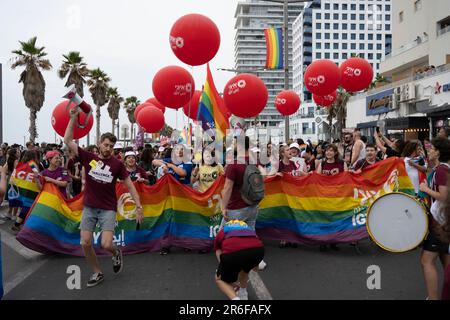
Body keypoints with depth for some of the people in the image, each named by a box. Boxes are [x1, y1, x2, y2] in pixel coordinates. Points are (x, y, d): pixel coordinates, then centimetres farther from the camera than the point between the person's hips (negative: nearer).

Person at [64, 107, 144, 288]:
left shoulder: (117, 164, -4)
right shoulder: (88, 158, 0)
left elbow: (130, 186, -1)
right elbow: (67, 140, -1)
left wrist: (139, 207, -8)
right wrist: (73, 118, -9)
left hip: (108, 209, -2)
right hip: (89, 208, 2)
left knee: (106, 245, -13)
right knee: (85, 243, -2)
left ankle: (116, 254, 24)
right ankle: (97, 273, 21)